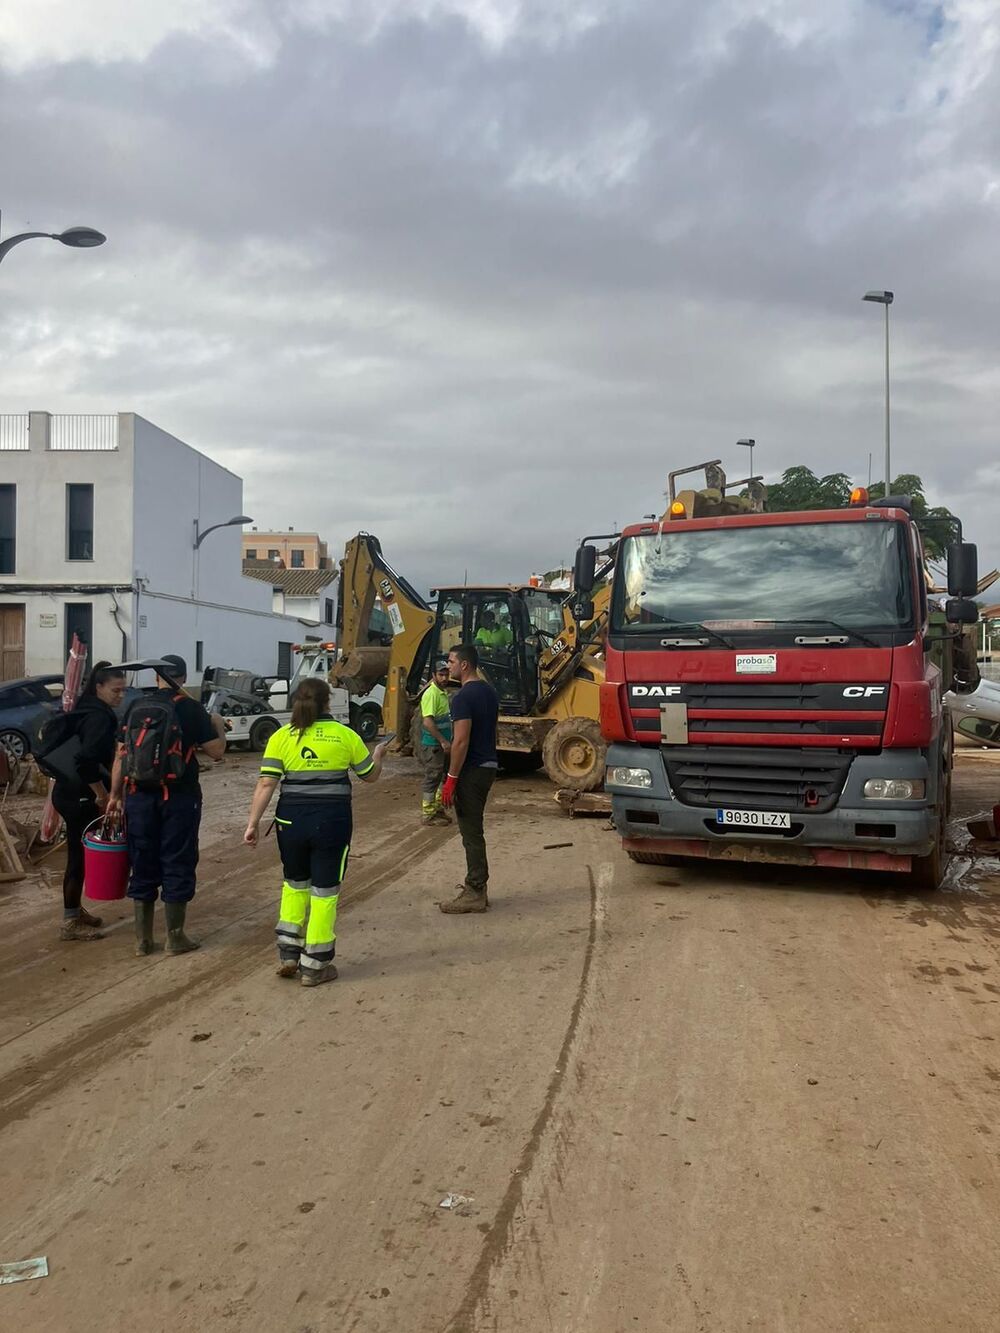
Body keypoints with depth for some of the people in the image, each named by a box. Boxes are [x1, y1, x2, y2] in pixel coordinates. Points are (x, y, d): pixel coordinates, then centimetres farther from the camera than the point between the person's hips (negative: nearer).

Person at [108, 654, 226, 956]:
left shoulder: (136, 708, 6)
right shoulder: (190, 708, -6)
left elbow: (121, 755, 8)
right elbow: (216, 751, -7)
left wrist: (115, 796, 16)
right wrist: (218, 726, 13)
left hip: (139, 796, 4)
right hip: (178, 797, -4)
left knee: (143, 866, 11)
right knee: (177, 865, 6)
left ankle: (142, 939, 18)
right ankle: (175, 937, 12)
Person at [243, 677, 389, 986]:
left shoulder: (281, 737, 0)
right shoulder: (345, 735, -2)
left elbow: (265, 784, -7)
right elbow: (370, 775, 9)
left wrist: (253, 823, -2)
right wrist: (378, 754, 29)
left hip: (291, 820, 2)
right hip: (332, 821, -2)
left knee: (294, 884, 22)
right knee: (324, 891, 8)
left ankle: (288, 956, 23)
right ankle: (314, 967, 15)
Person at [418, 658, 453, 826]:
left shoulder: (443, 693, 12)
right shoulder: (431, 694, -17)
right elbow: (428, 721, -25)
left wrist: (447, 741, 18)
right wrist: (443, 741, -25)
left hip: (443, 745, 9)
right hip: (433, 745, -9)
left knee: (443, 777, 16)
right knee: (431, 778, -2)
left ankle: (438, 808, 28)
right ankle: (427, 815, 6)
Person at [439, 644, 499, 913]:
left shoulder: (464, 697, -18)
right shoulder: (489, 691, 12)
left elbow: (461, 741, -22)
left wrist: (451, 779, -18)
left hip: (471, 770, -9)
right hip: (488, 766, 9)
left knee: (471, 832, -3)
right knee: (473, 829, 17)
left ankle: (475, 894, 2)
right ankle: (476, 885, 25)